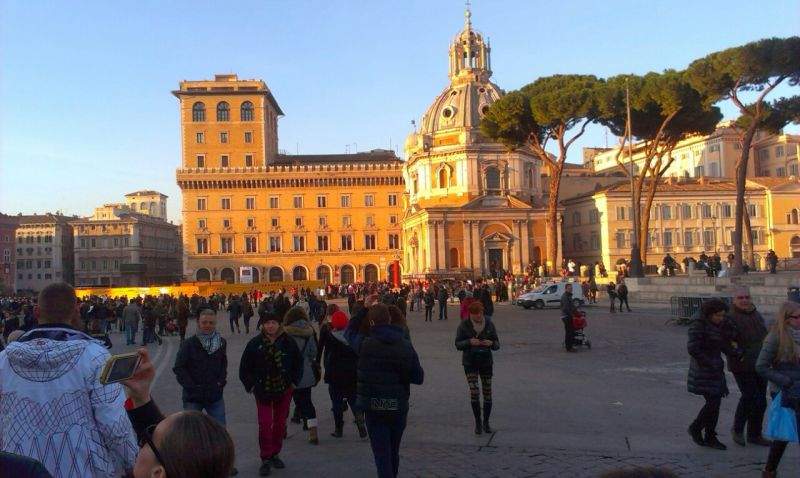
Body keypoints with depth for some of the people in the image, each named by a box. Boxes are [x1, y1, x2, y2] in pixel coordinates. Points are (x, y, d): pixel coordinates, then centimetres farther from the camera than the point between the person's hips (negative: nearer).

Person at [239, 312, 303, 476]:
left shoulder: (288, 342, -6)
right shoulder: (255, 343, -9)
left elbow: (298, 362, 7)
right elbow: (244, 367, 0)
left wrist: (294, 382, 4)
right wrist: (250, 385, -2)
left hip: (284, 390, 2)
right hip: (263, 391, -2)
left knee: (280, 423, 11)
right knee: (265, 425, -4)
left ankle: (275, 454, 29)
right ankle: (266, 459, 9)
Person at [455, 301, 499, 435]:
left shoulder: (489, 325, -1)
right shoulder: (464, 325, -6)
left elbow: (497, 344, 4)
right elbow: (458, 344, -4)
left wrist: (491, 343, -19)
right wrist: (469, 342, -22)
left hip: (486, 362, 2)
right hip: (470, 363, -2)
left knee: (487, 393, 4)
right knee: (474, 392, -12)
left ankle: (486, 422, 22)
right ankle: (478, 422, 4)